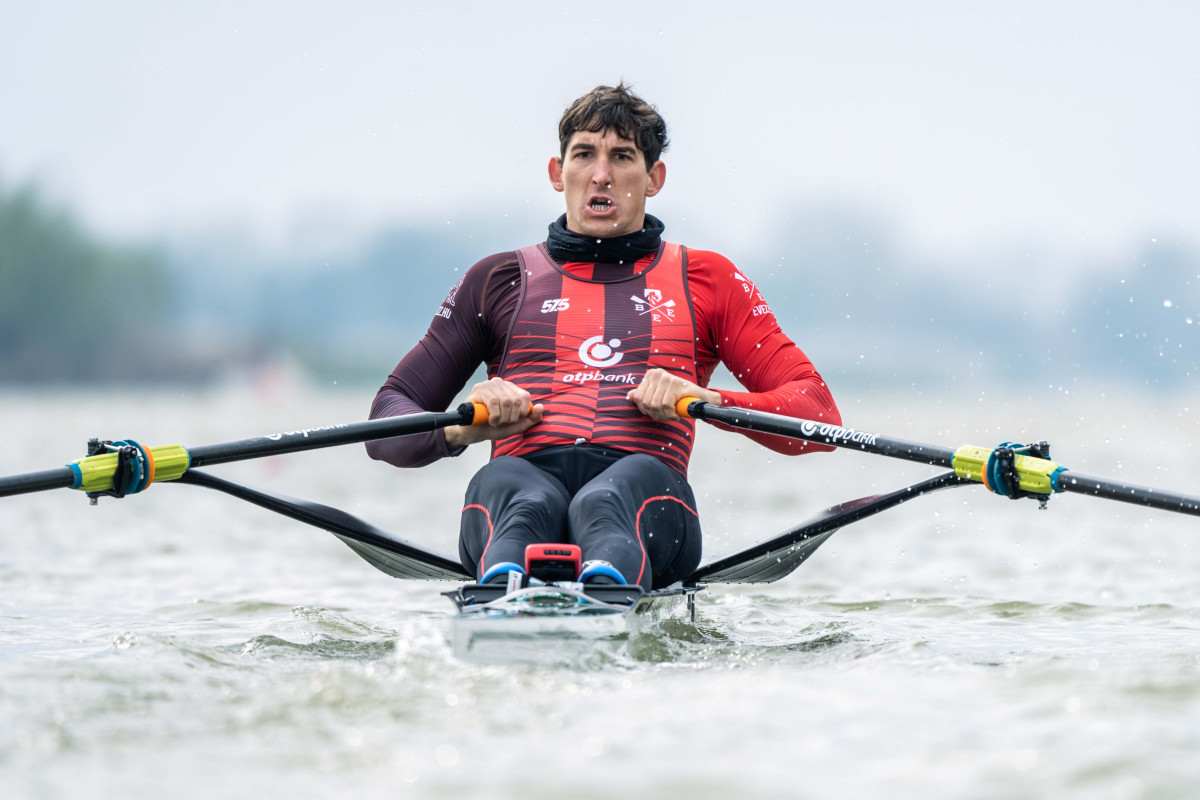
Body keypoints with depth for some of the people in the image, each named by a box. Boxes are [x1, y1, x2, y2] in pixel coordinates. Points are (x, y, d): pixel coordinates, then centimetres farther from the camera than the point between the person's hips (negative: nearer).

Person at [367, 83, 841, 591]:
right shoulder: (498, 281, 26)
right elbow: (388, 426, 23)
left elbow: (820, 415, 14)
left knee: (606, 503, -38)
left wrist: (710, 400, -6)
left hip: (642, 492, -1)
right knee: (526, 501, -37)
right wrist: (462, 429, -2)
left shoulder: (707, 280, 24)